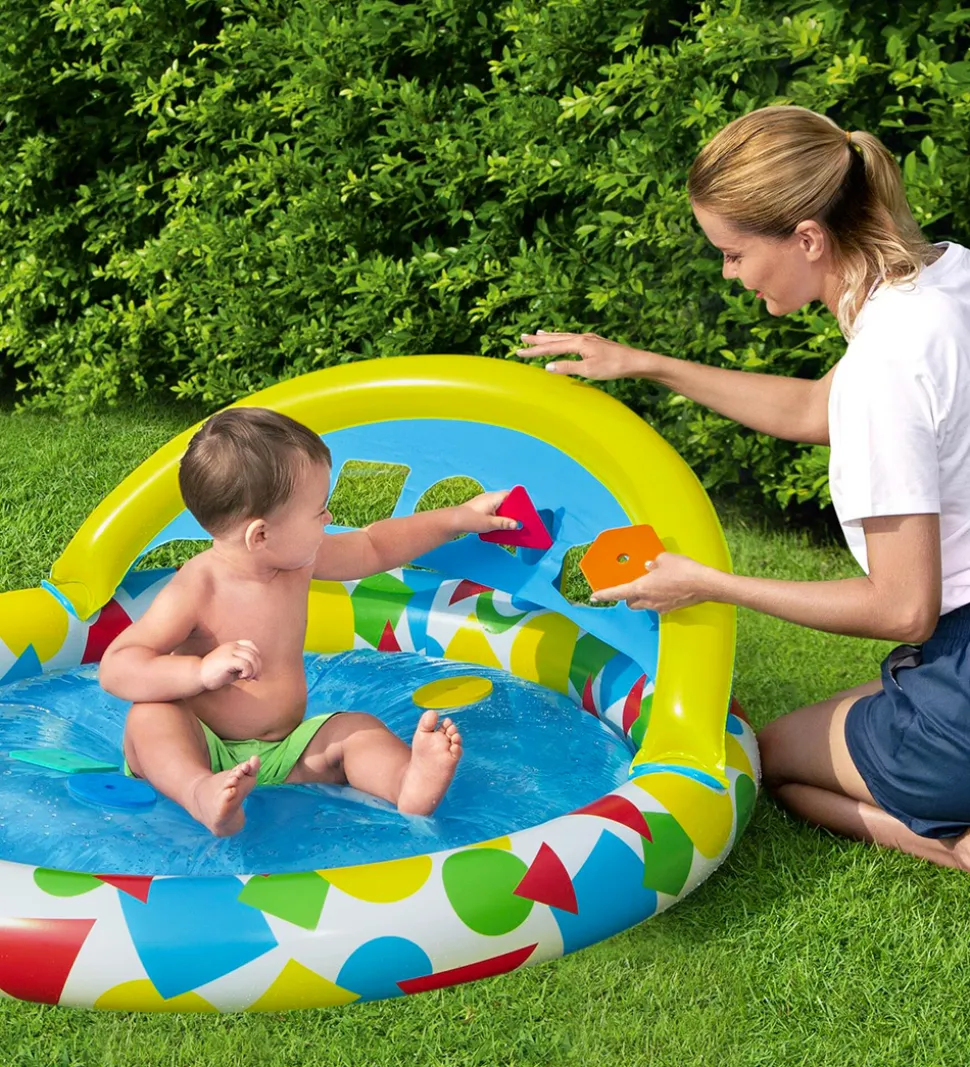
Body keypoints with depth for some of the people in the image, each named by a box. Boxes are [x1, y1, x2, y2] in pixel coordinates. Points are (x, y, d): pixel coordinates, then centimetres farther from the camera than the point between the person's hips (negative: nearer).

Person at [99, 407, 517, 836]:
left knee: (357, 729, -13)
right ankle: (202, 793, -61)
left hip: (282, 753, 6)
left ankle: (410, 786, -43)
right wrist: (202, 670, -40)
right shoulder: (197, 590, -19)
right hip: (198, 753, -6)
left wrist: (459, 519, 22)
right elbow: (116, 667, -24)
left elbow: (373, 548, 20)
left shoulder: (297, 559, 2)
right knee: (151, 715, -33)